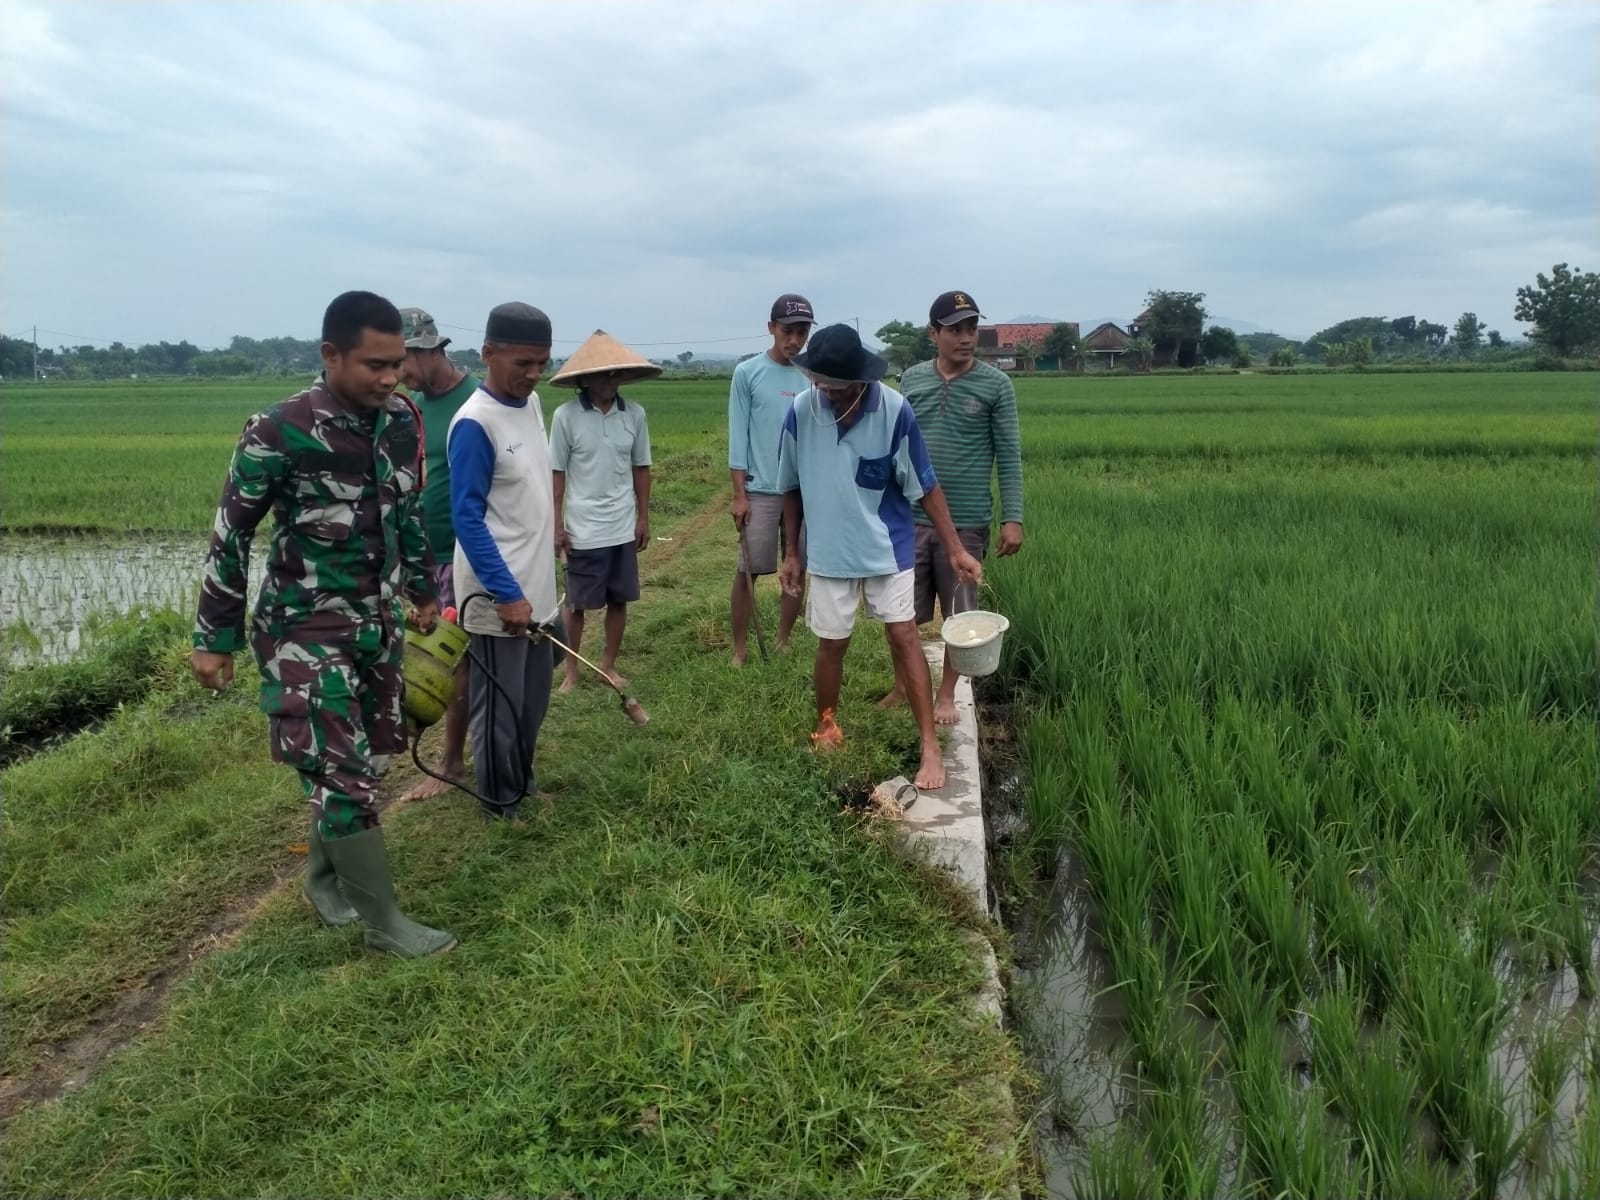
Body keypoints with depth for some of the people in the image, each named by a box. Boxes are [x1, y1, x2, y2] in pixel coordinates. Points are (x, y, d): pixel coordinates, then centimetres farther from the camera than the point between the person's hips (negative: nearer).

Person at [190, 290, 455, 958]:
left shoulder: (401, 420, -2)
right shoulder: (279, 434, -19)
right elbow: (231, 535, -10)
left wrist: (423, 588, 22)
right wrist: (214, 639, -6)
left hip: (378, 622, 6)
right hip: (306, 629, -6)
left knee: (366, 761, 14)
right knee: (341, 773, -4)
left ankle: (323, 874, 36)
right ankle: (385, 923, 8)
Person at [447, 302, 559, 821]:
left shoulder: (530, 403, 6)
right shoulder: (474, 423, -20)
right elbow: (467, 519, -21)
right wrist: (507, 594, -24)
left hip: (536, 587, 8)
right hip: (499, 596, -8)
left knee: (533, 701, 21)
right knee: (500, 707, 6)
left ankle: (522, 784, 38)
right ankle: (500, 804, 22)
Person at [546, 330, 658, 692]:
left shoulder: (635, 414, -1)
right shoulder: (566, 416, -9)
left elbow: (640, 469, 8)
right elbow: (556, 473, -5)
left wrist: (644, 518, 7)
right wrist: (557, 525, -6)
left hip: (623, 527, 3)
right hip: (583, 529, -3)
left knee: (620, 599, 10)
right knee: (576, 602, 8)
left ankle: (608, 665, 26)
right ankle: (571, 670, 22)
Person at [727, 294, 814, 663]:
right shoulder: (747, 373, -3)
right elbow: (738, 436, -4)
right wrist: (739, 494, -8)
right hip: (761, 490, -3)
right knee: (747, 573, 0)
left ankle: (783, 643, 23)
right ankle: (739, 651, 11)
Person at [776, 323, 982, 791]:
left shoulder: (894, 410, -18)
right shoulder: (801, 411, -13)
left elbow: (925, 485, -9)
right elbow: (793, 487, 1)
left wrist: (954, 548, -9)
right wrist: (791, 551, 6)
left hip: (887, 547, -1)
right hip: (829, 551, 2)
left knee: (903, 635, -3)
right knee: (831, 644, 10)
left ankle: (930, 745, 3)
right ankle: (826, 726, 32)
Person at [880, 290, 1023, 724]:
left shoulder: (996, 385, -4)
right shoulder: (911, 379, 3)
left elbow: (1009, 456, -4)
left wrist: (1013, 518, -10)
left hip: (967, 522, -2)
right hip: (910, 518, 2)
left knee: (959, 615, 9)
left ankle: (946, 695, 25)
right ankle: (902, 685, 30)